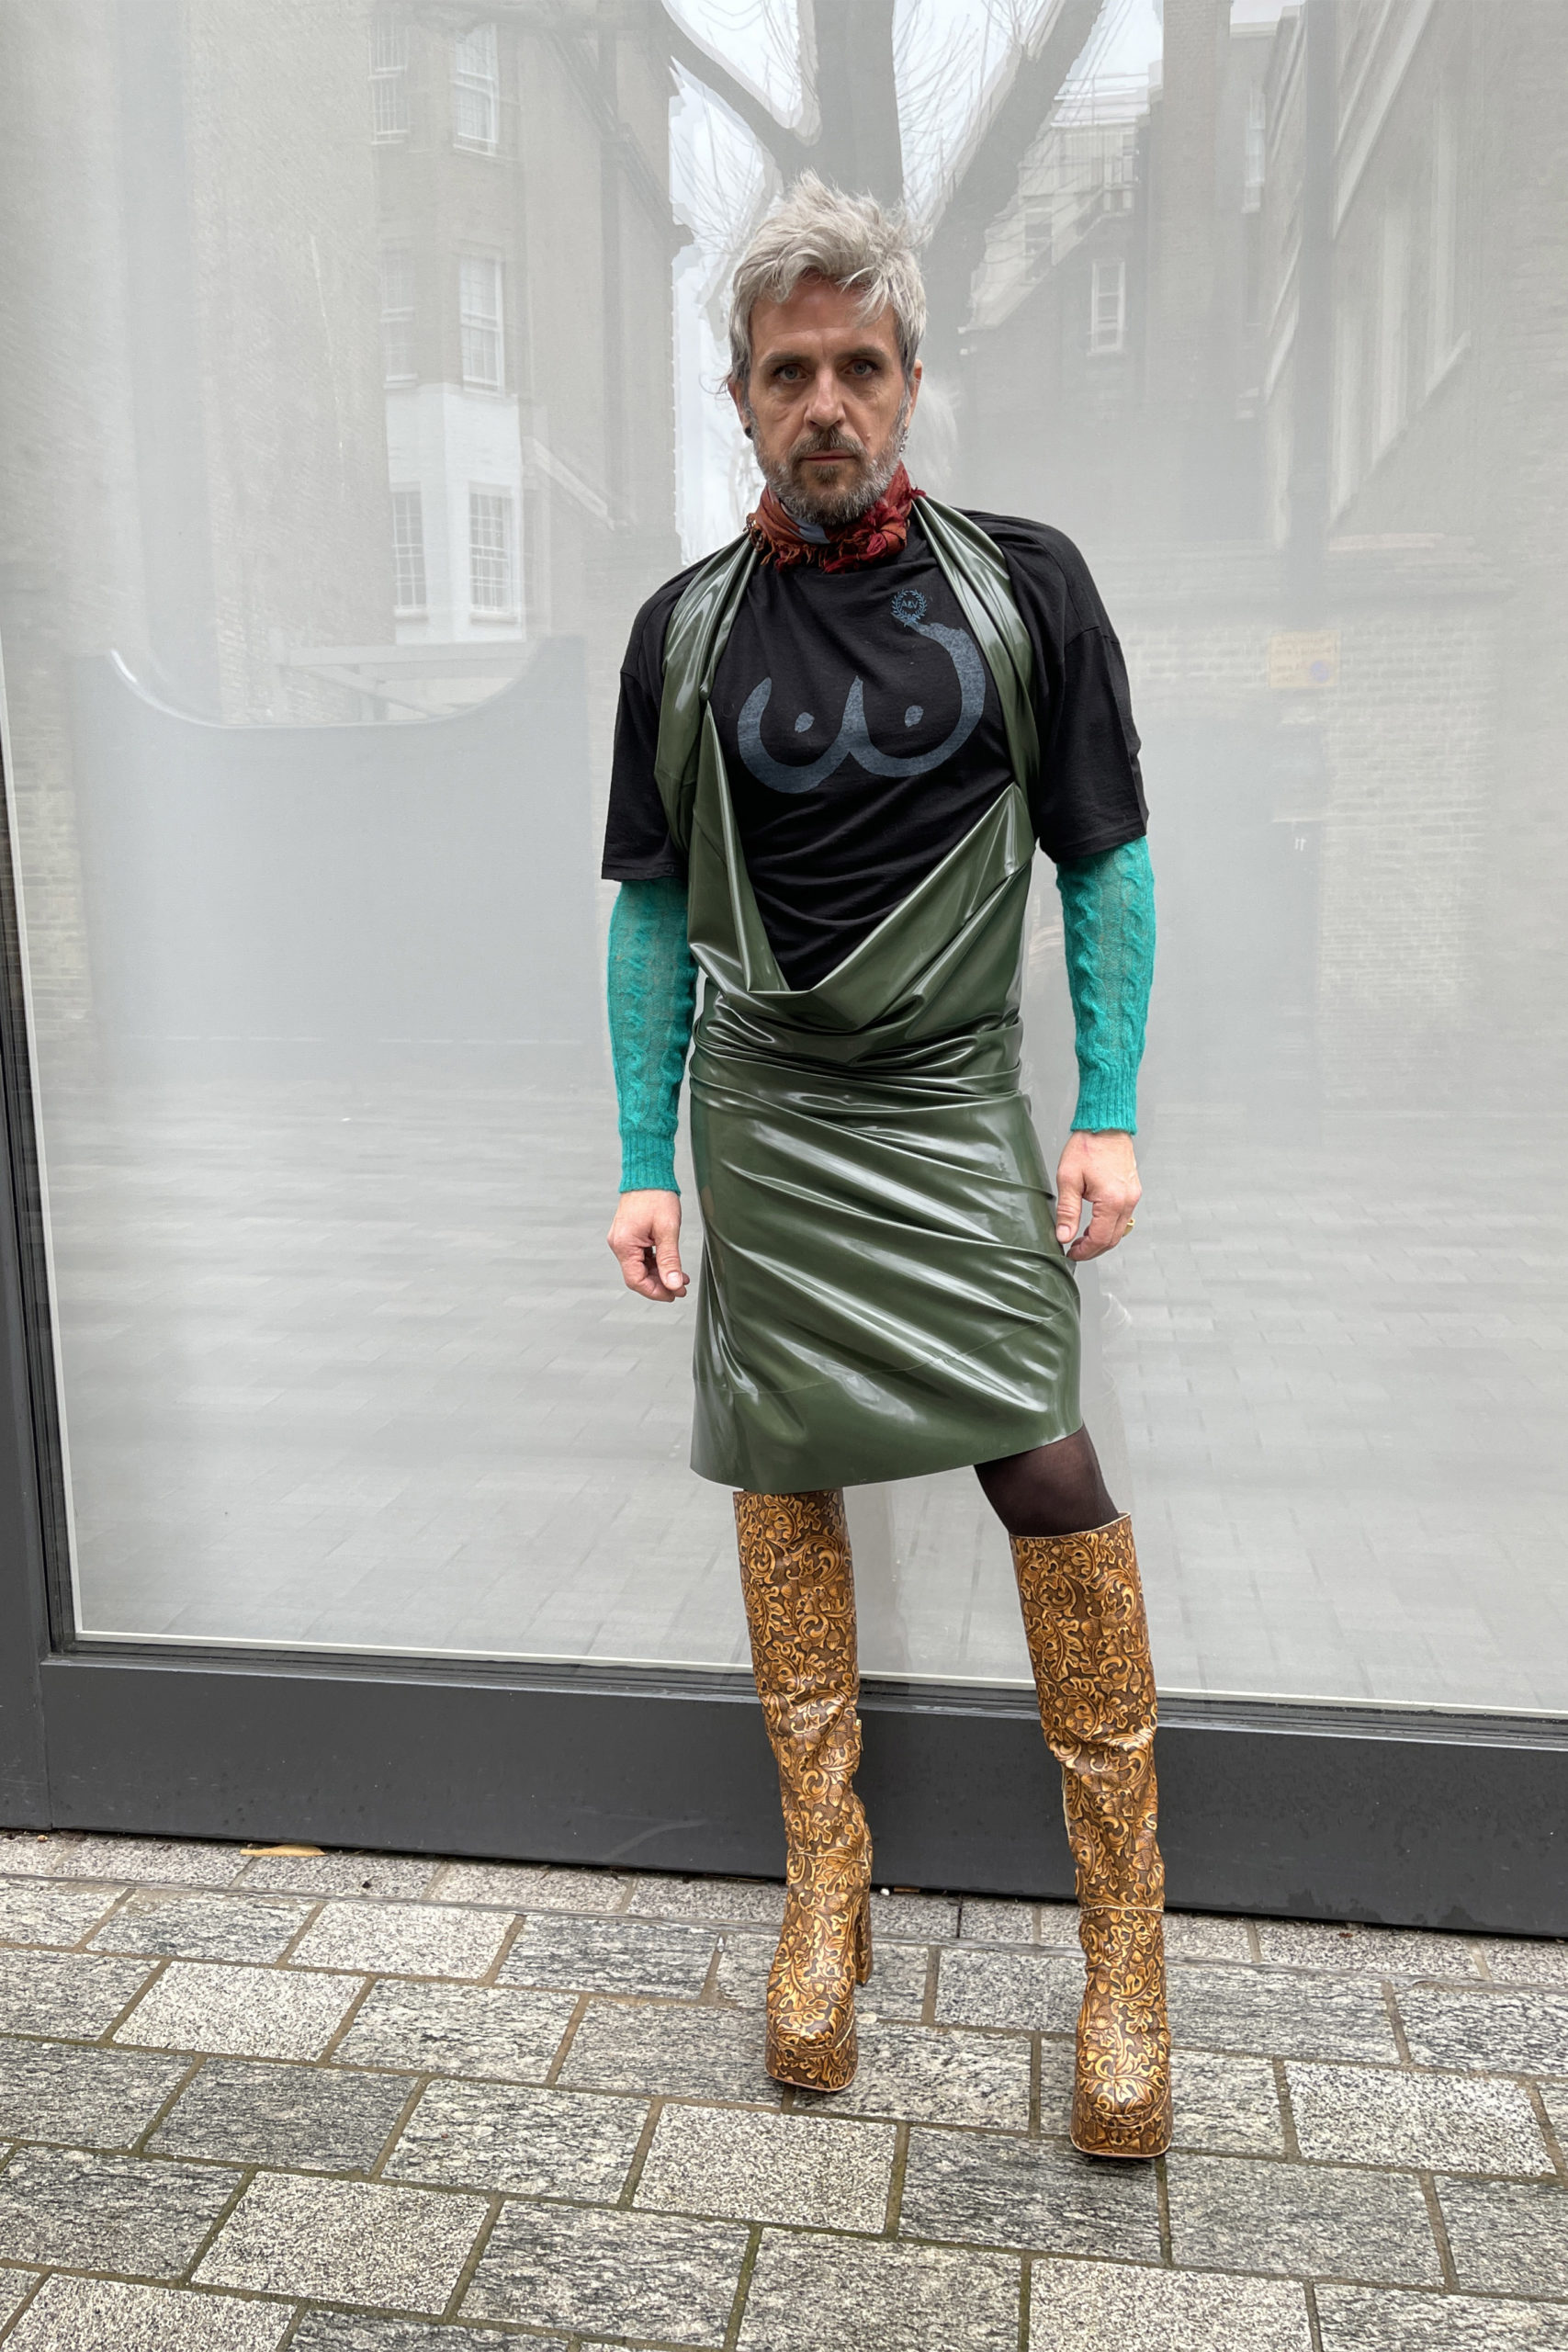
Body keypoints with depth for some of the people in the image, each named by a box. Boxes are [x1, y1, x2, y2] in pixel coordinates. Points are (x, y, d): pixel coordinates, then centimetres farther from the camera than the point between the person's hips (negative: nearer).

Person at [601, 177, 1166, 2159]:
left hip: (951, 1105, -1)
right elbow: (653, 911, 7)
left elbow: (1106, 865, 3)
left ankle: (1123, 1926, 9)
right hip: (759, 1117, 2)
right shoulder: (687, 631, 5)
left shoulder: (1024, 589, 2)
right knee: (786, 1479, 6)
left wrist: (1109, 1116, -5)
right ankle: (826, 1877, 24)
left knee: (1049, 1474, -8)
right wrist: (643, 1163, 2)